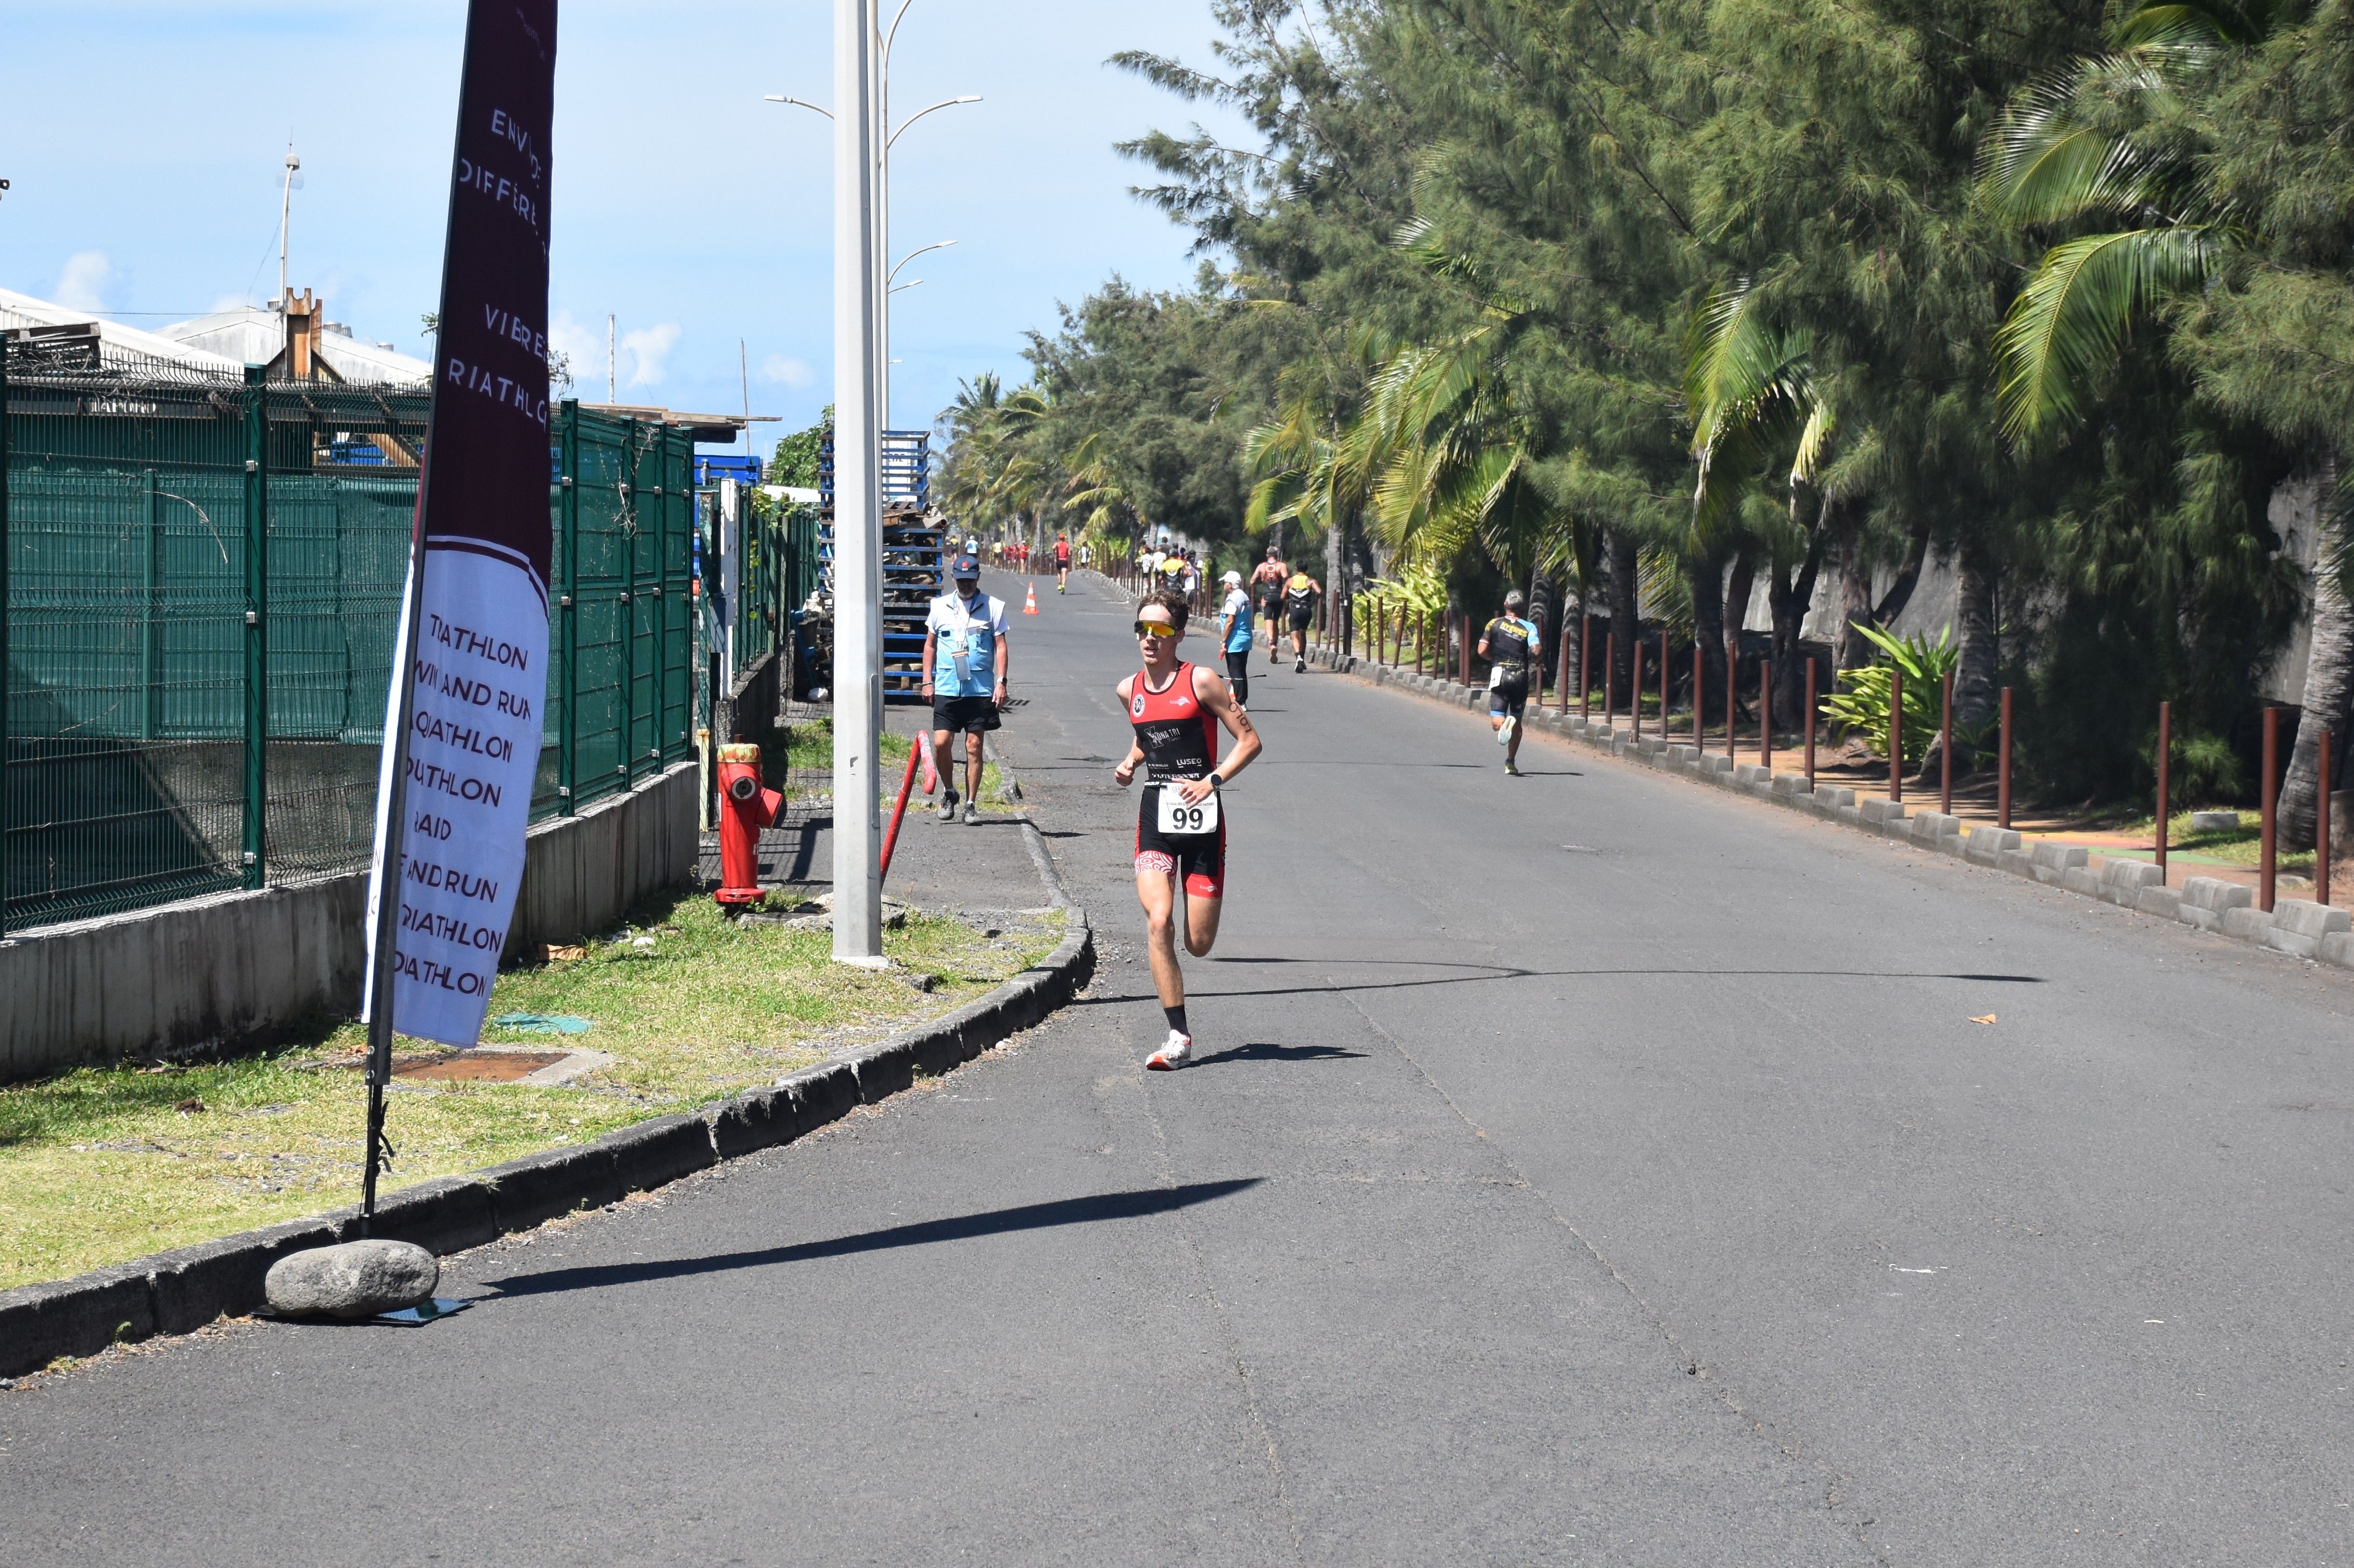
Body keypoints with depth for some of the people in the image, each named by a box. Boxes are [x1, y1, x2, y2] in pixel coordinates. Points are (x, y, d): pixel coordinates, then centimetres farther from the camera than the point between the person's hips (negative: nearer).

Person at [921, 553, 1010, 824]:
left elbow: (1000, 646, 3)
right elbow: (930, 645, 15)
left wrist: (1001, 682, -5)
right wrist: (927, 681, 9)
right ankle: (949, 792, 17)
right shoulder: (941, 606, 9)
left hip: (980, 689, -1)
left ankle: (971, 804, 9)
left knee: (974, 746, 0)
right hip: (946, 688, 1)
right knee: (940, 743, -6)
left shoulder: (993, 607, 3)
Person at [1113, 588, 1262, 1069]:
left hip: (1201, 817, -3)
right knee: (1158, 922, -18)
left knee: (1199, 945, 1)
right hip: (1154, 815, 3)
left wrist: (1211, 781, -15)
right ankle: (1178, 1035, -11)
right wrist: (1129, 764, 8)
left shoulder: (1200, 682, -6)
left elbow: (1249, 740, -4)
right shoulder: (1130, 690, 9)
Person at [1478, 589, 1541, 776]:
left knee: (1496, 721, -2)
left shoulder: (1495, 624, 3)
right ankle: (1511, 762, 11)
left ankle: (1504, 724, -39)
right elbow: (1535, 651, -13)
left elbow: (1482, 650, -2)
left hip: (1499, 675, -1)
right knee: (1517, 721, 14)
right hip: (1521, 676, 1)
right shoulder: (1529, 627, 1)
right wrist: (1532, 660, 10)